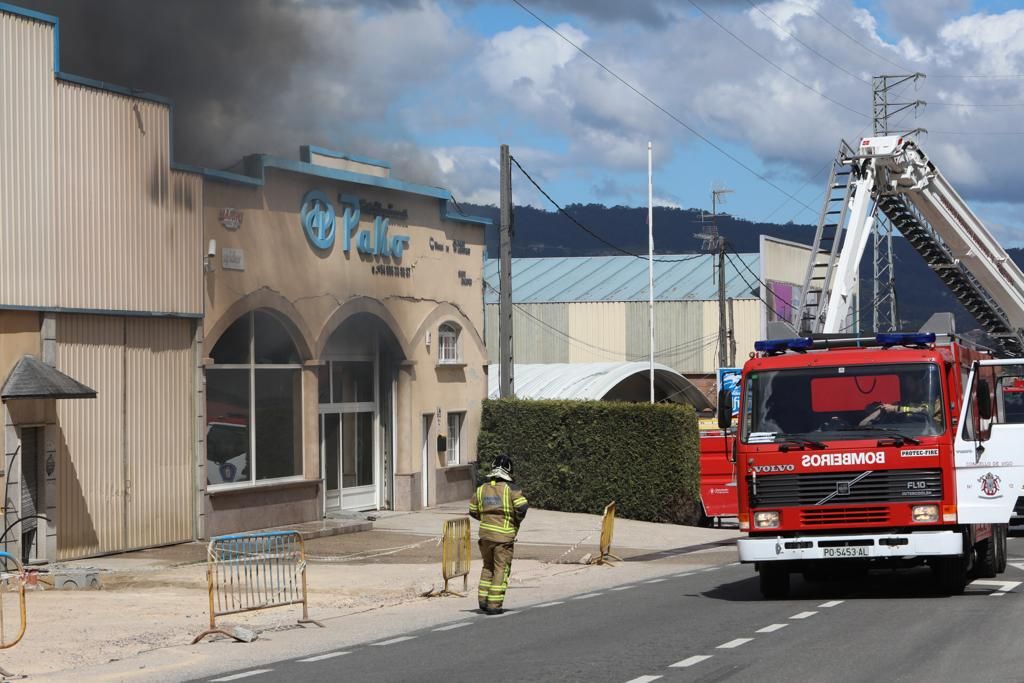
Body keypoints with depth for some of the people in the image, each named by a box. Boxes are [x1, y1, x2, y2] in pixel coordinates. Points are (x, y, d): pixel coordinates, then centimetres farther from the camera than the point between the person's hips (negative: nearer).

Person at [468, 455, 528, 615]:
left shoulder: (481, 489, 5)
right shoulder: (510, 488, -9)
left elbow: (473, 511, 13)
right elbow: (522, 507, -18)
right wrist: (517, 521, 1)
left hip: (485, 533, 4)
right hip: (504, 535, -4)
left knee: (488, 566, 20)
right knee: (501, 569, 3)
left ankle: (483, 600, 16)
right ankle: (494, 605, 1)